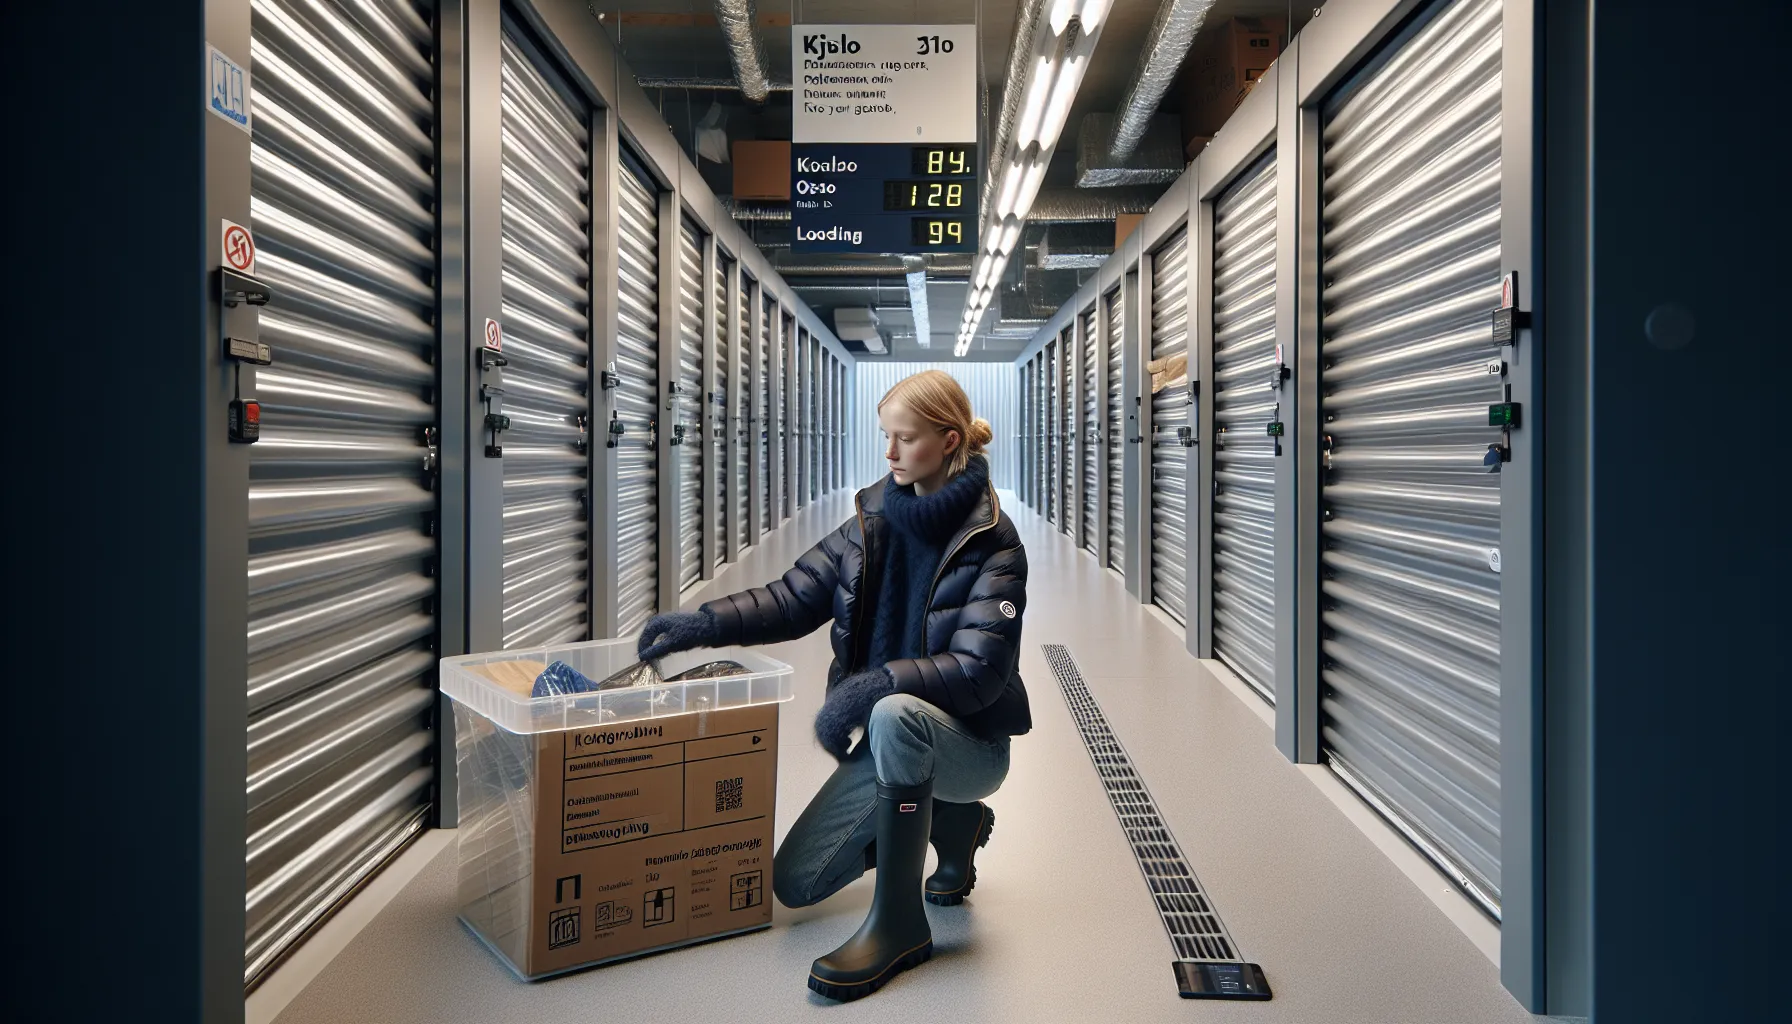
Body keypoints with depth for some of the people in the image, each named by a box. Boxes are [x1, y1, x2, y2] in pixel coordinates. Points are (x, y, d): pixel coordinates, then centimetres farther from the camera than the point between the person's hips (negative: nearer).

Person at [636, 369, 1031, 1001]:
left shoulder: (992, 542, -16)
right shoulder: (875, 518, 1)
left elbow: (978, 669, -24)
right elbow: (796, 597, -2)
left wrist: (876, 683, -36)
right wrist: (706, 624, -17)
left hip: (969, 742, -6)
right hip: (891, 739, 7)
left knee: (896, 714, -41)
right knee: (795, 883, 5)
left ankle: (898, 923, -23)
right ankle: (951, 820, 23)